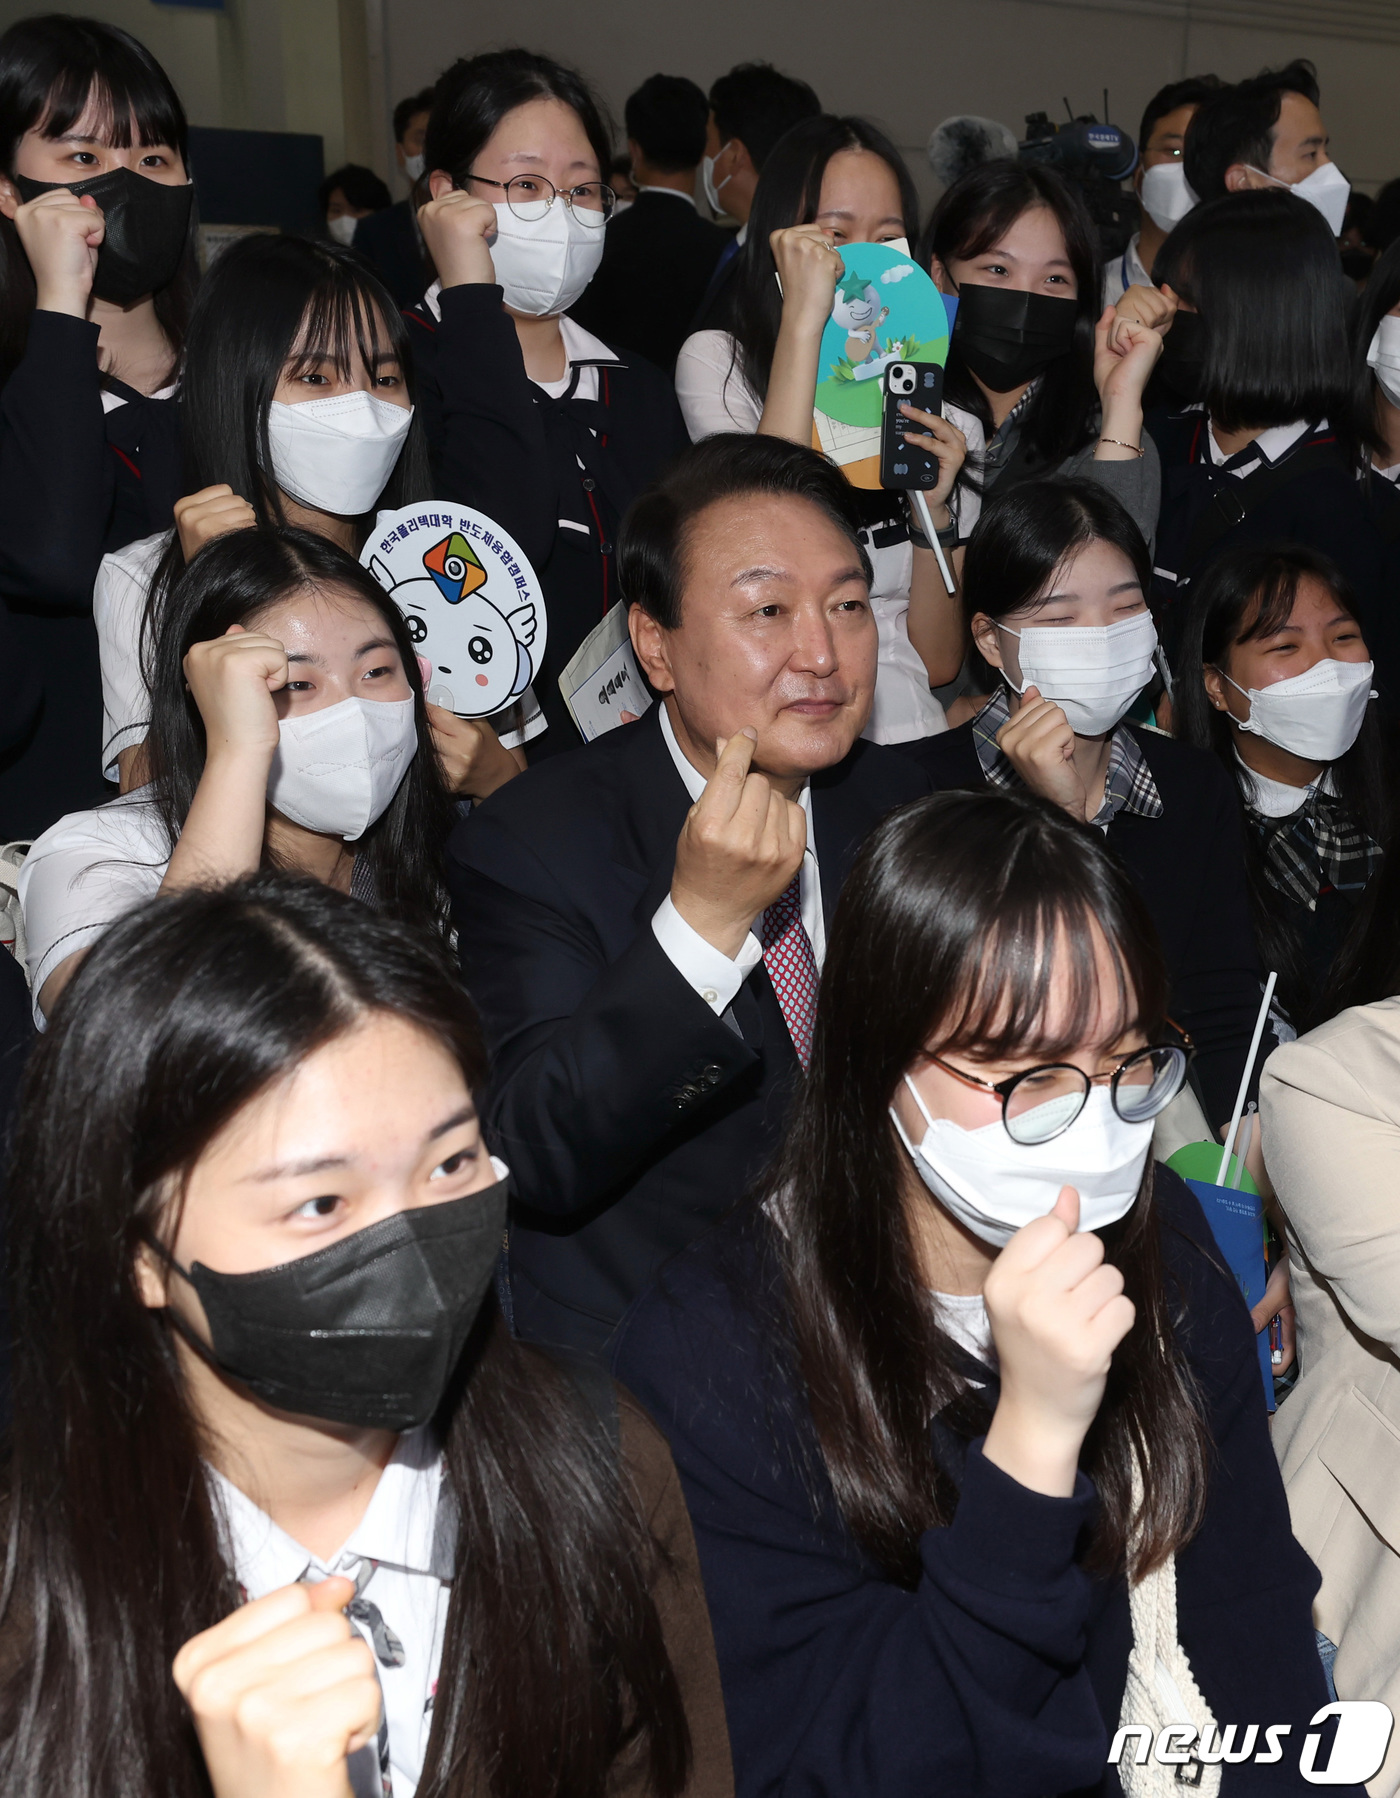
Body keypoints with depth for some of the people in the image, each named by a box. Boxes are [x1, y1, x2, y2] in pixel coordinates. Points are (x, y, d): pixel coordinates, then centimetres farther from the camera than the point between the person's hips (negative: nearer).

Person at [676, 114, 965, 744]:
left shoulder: (924, 393, 18)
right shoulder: (716, 361, 5)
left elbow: (939, 663, 11)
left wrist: (934, 505, -7)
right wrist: (803, 319, -17)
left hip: (910, 739, 3)